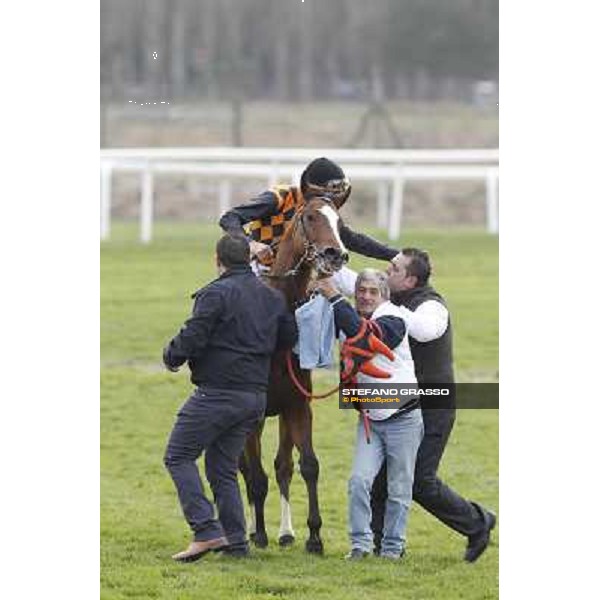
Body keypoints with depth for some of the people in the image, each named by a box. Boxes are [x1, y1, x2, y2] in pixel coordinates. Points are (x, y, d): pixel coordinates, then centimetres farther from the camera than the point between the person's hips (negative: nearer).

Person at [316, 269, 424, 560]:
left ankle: (393, 547, 14)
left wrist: (334, 297, -29)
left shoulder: (393, 321, -14)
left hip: (403, 418, -5)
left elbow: (365, 335, -31)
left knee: (399, 490, 3)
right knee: (359, 480, -10)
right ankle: (360, 543, -4)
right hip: (370, 419, 5)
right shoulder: (351, 319, 5)